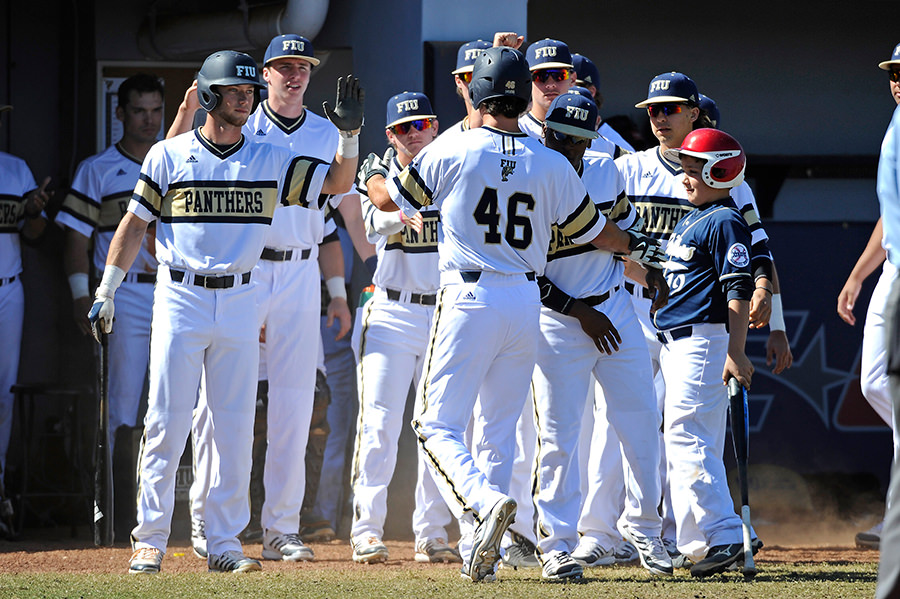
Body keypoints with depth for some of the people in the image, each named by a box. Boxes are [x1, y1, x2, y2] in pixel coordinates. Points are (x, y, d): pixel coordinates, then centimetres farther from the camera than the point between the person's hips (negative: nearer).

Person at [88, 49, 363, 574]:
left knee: (236, 429, 1)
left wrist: (350, 132, -15)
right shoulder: (169, 156, 2)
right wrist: (106, 291, 1)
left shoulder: (270, 161, 7)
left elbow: (337, 182, 1)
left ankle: (224, 543, 8)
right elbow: (134, 224, 6)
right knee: (167, 423, -4)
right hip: (180, 298, -2)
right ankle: (150, 541, 2)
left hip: (240, 303, 2)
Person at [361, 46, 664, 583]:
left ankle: (484, 499, -29)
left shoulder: (453, 153, -6)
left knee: (439, 425, -2)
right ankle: (483, 554, 12)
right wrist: (636, 246, 36)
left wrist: (371, 172, 31)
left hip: (469, 299, -4)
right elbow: (594, 231, 14)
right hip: (526, 303, 4)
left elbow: (391, 199, 7)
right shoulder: (552, 165, 2)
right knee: (499, 430, 13)